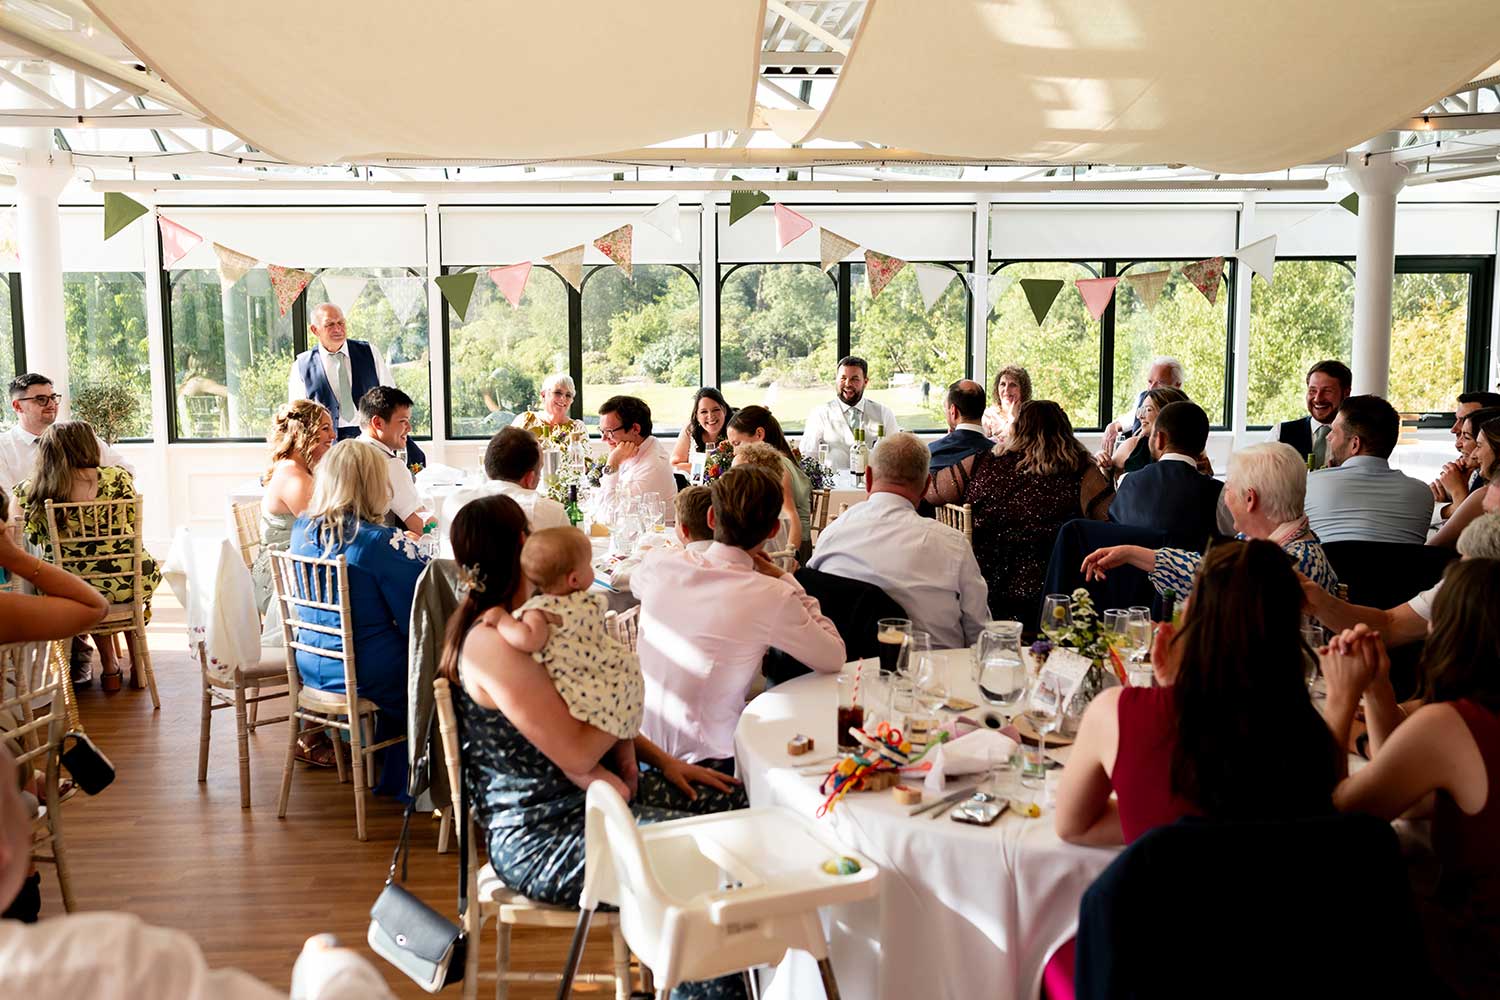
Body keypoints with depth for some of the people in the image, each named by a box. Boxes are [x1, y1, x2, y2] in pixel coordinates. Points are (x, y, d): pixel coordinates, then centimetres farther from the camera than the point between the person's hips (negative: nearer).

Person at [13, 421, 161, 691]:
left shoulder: (28, 492, -9)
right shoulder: (116, 479, -12)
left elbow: (33, 540, 5)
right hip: (127, 586, -2)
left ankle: (110, 668, 39)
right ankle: (137, 666, 40)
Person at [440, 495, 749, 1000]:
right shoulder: (492, 642, -22)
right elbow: (577, 752, -23)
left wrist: (663, 760, 7)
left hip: (580, 794, 10)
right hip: (540, 837, -10)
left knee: (735, 800, 6)